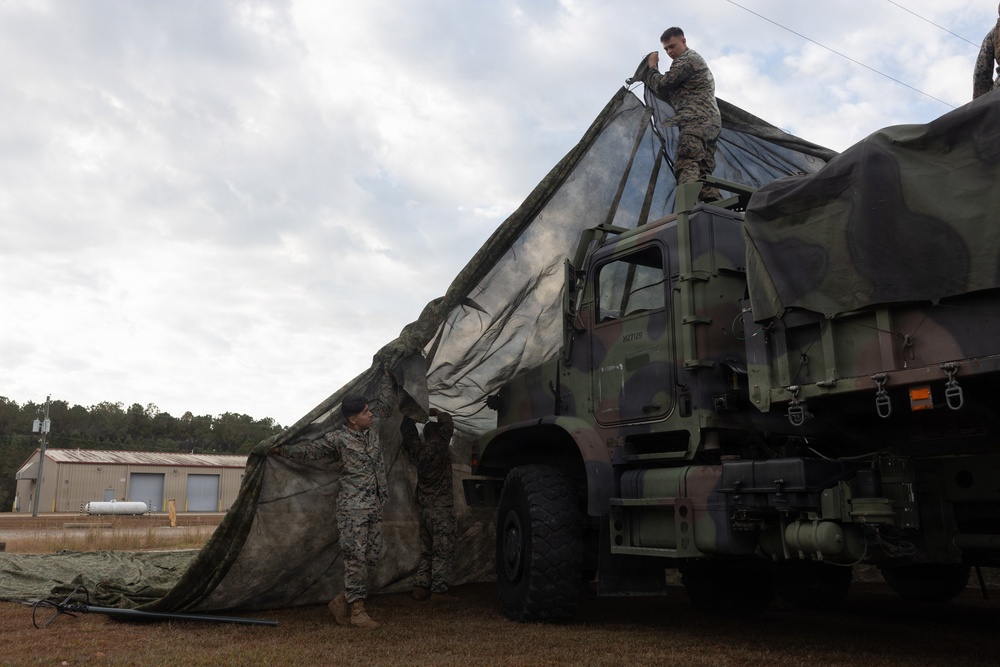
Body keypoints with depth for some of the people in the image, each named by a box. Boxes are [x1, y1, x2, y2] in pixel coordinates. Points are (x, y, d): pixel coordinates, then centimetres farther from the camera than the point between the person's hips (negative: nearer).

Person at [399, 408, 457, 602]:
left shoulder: (418, 449, 7)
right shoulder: (438, 447, -11)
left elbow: (407, 432, 22)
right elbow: (448, 423, -5)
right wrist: (437, 413, 11)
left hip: (424, 508, 7)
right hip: (441, 507, -7)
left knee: (427, 550, 14)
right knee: (443, 550, -4)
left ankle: (420, 587, 12)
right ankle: (438, 590, -6)